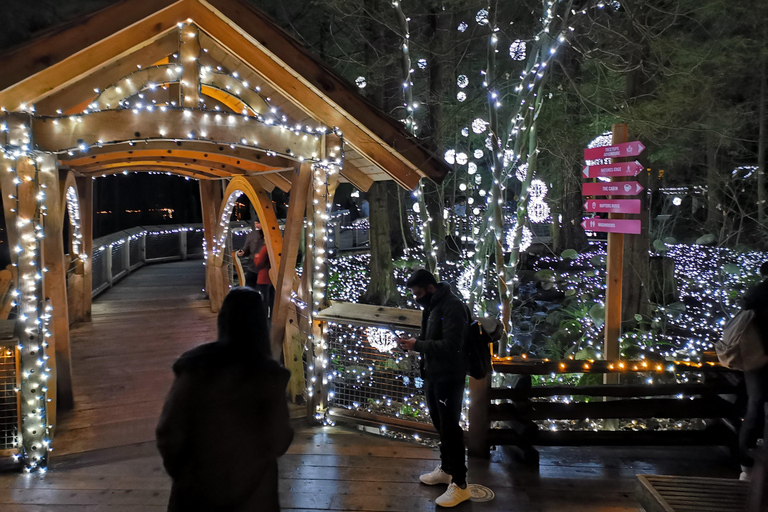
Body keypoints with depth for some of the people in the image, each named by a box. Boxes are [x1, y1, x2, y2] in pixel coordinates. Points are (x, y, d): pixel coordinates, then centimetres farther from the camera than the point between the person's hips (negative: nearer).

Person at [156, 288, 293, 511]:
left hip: (197, 491, 1)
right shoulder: (270, 376, -16)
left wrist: (180, 472, 8)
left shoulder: (195, 367, -14)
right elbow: (278, 443, -12)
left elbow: (169, 433, -10)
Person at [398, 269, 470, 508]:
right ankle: (445, 469, 34)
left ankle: (460, 484, 6)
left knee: (450, 428, -4)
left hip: (449, 378, -9)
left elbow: (450, 345, -25)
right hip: (433, 375, 9)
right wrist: (414, 344, 0)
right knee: (439, 425, 19)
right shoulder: (432, 306, 12)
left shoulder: (452, 306, -18)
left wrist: (417, 345, -21)